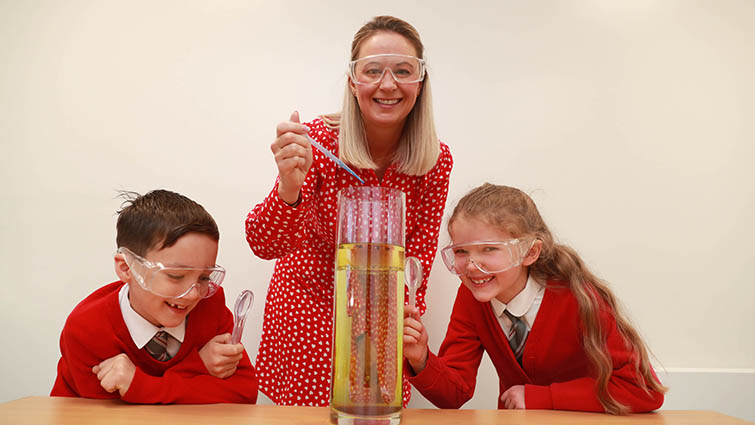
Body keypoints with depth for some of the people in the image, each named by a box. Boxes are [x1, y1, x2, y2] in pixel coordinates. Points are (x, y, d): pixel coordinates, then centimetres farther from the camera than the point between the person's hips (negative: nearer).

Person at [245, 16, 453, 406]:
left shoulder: (437, 161, -13)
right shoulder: (319, 140, -20)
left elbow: (418, 254, -4)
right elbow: (264, 245, -27)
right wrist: (289, 188, -46)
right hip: (305, 305, -1)